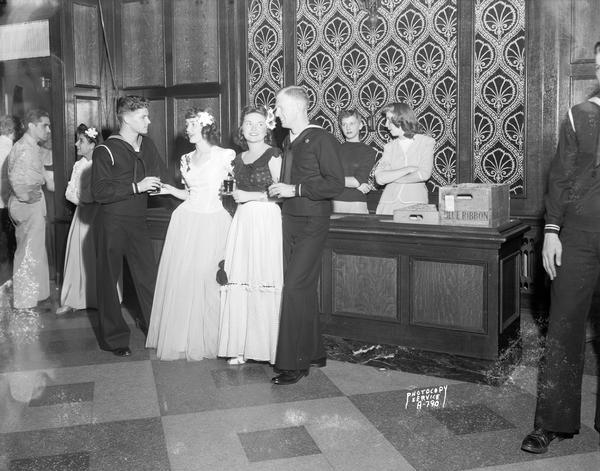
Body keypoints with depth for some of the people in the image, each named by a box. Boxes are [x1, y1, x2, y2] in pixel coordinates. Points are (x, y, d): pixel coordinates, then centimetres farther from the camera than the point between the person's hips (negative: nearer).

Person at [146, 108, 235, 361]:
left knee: (208, 280, -2)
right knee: (180, 280, 3)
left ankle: (207, 340, 14)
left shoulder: (225, 156, -3)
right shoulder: (186, 159, 12)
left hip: (213, 223, -4)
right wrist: (169, 189, 7)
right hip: (187, 221, 4)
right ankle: (180, 338, 16)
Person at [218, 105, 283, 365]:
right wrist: (233, 194, 8)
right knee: (240, 283, 2)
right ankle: (241, 346, 11)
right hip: (242, 222, 6)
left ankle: (267, 346, 7)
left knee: (265, 283, -5)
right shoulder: (239, 159, 17)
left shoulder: (273, 155, -3)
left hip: (267, 223, -6)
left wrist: (250, 196, -8)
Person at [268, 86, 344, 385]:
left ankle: (294, 363, -4)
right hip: (289, 222, 8)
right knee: (303, 290, 13)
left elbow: (336, 184, -18)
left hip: (311, 225, -8)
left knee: (295, 289, -12)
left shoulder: (321, 140, -11)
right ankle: (313, 353, 24)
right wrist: (281, 195, 9)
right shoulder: (288, 142, 13)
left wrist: (295, 190, -19)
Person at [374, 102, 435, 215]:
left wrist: (391, 178, -1)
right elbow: (379, 178, -1)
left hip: (415, 202, -2)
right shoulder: (389, 147, 12)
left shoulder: (426, 142, 5)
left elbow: (424, 175, -9)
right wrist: (408, 169, -8)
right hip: (389, 203, 2)